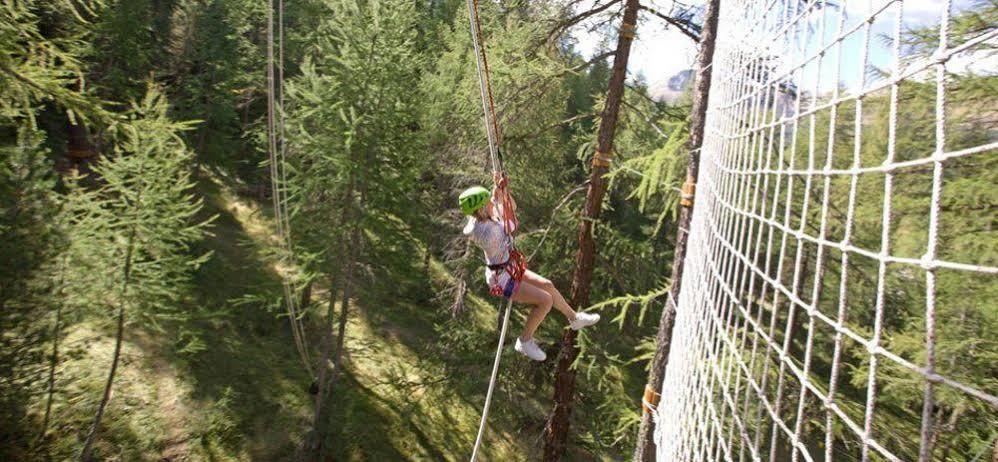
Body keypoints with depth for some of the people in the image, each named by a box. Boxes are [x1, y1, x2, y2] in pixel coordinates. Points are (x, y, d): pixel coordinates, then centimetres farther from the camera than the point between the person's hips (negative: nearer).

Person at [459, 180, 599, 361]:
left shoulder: (480, 218, -8)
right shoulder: (487, 231, -34)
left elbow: (513, 207, 6)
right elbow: (510, 227, -14)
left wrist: (501, 189, -10)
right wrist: (499, 193, -9)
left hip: (508, 269, 9)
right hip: (501, 280, -9)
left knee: (548, 285, 14)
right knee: (546, 300, -10)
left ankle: (574, 318, 36)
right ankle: (525, 341, 9)